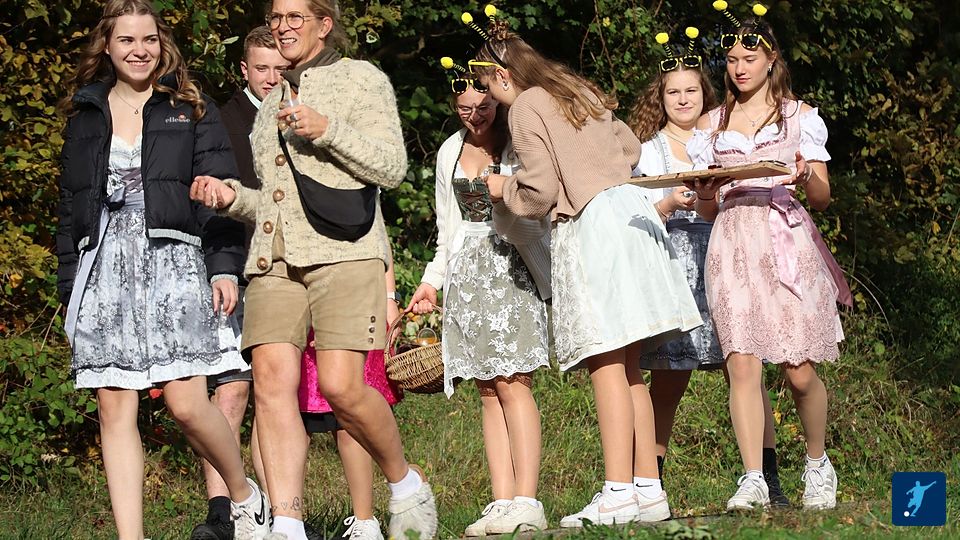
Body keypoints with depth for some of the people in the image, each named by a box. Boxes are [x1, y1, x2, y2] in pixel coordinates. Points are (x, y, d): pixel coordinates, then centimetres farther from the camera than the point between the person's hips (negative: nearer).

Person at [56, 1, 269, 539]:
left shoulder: (191, 110, 7)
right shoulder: (86, 118, 16)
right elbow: (72, 209, 19)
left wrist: (225, 267, -9)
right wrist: (70, 290, 14)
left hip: (174, 262, -3)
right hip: (104, 268, 3)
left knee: (186, 402, -12)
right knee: (115, 408, -3)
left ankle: (246, 495, 13)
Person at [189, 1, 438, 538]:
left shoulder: (361, 79, 9)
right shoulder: (274, 102, 27)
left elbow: (391, 168, 0)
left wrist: (327, 129, -11)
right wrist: (233, 197, 11)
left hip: (342, 251, -5)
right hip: (275, 257, 5)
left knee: (341, 385, -17)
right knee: (272, 381, -12)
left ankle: (406, 482, 8)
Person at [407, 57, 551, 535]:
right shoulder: (450, 154, 17)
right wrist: (432, 279, 20)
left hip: (513, 266, -5)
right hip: (467, 273, 5)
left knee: (511, 384, -14)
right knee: (488, 391, 1)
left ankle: (526, 504, -16)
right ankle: (502, 503, -1)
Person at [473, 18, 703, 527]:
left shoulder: (525, 107, -4)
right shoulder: (581, 91, 20)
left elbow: (538, 195, -9)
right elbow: (630, 148, 29)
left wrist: (504, 188, 10)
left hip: (588, 225, -8)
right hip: (630, 208, 8)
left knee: (606, 365, -11)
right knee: (628, 366, 8)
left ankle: (617, 493, -15)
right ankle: (649, 489, 6)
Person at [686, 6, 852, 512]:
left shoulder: (799, 115, 10)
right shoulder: (711, 124, 15)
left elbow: (823, 198, 7)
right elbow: (708, 209, 14)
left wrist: (805, 177, -15)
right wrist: (705, 191, -9)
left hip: (787, 240, -1)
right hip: (733, 246, 1)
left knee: (800, 372, -5)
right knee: (742, 365, -12)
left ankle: (818, 463, 19)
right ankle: (753, 479, -12)